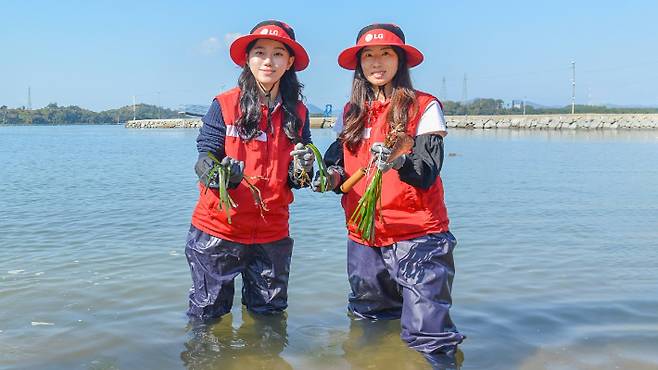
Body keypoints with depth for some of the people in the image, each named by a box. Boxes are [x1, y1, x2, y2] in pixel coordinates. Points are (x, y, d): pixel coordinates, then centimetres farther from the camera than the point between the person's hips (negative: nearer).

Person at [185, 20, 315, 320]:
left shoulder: (298, 113, 5)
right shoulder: (224, 105, -5)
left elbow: (295, 181, 8)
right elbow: (205, 161, -6)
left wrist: (301, 172, -15)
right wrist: (222, 174, -28)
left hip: (272, 233, 3)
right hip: (218, 228, -3)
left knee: (269, 314, 16)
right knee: (207, 314, 9)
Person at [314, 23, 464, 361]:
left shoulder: (424, 107, -3)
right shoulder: (351, 113, 11)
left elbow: (427, 174, -13)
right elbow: (340, 165, 15)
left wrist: (399, 162, -33)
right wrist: (333, 177, -8)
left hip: (417, 235, -5)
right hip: (363, 237, 5)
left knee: (427, 335, -9)